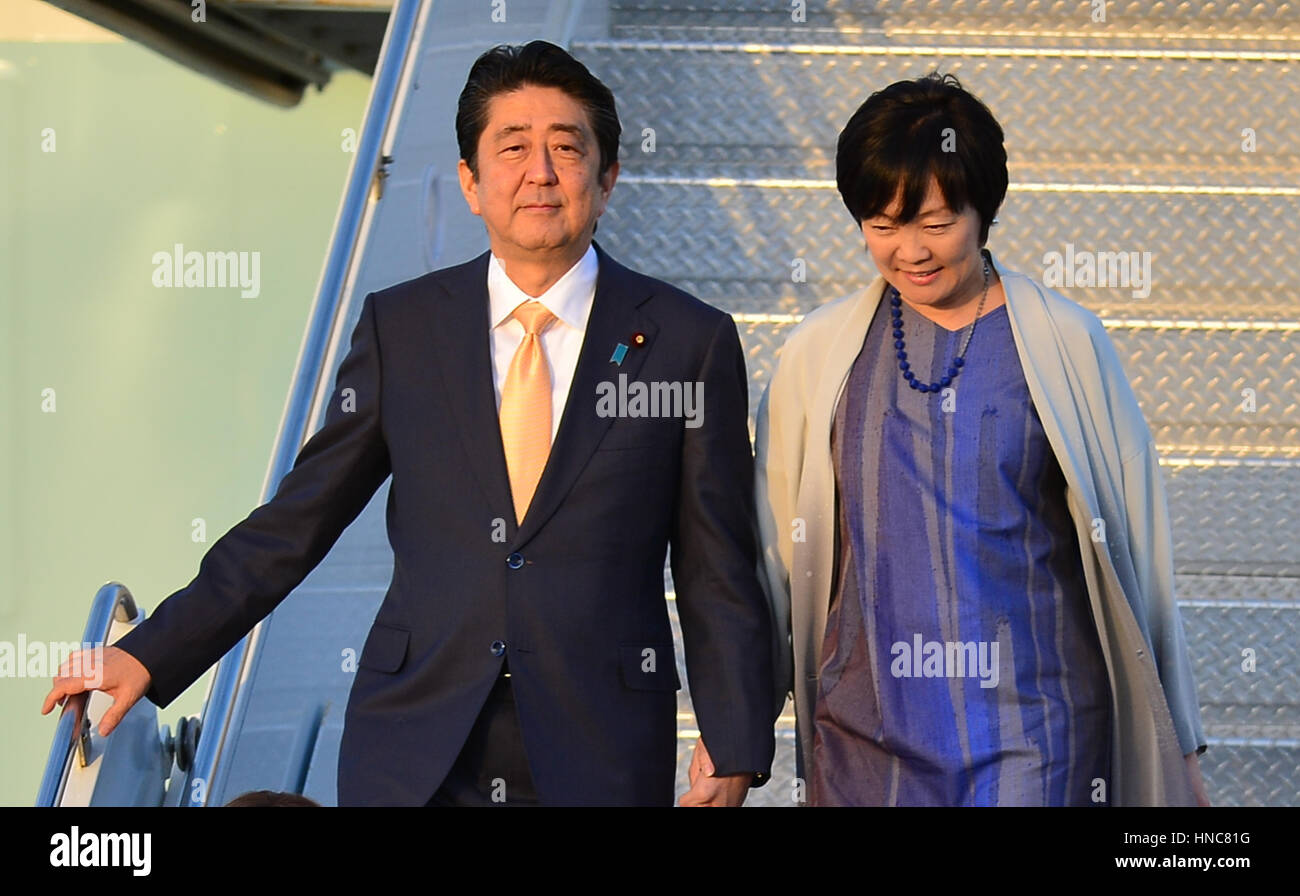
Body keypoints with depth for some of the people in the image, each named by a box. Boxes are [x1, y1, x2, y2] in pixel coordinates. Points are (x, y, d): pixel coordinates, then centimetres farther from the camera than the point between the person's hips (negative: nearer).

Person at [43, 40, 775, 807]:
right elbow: (296, 521, 8)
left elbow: (720, 575, 2)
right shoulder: (399, 327, 6)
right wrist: (150, 656, 3)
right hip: (412, 759, 1)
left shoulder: (690, 341, 1)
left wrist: (736, 748, -8)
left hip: (601, 763, -1)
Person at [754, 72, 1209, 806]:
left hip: (1034, 740, -2)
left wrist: (1177, 743, 7)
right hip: (865, 738, 2)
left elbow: (1137, 548, 4)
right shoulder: (819, 353, 5)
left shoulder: (1067, 345, 0)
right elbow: (773, 553, 11)